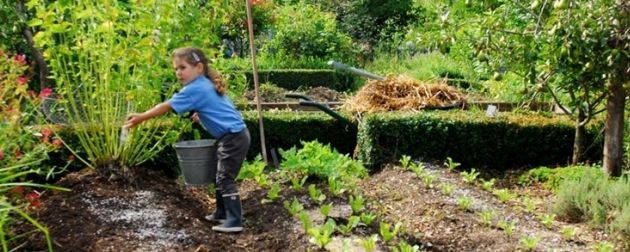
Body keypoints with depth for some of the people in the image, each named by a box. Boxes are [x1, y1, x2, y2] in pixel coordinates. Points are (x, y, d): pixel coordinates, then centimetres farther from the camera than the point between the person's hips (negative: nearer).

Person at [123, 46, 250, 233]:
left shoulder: (194, 89, -15)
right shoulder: (207, 84, 14)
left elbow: (166, 107, -13)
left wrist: (140, 118, -8)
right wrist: (201, 115, 15)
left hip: (233, 138, -10)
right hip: (235, 135, 10)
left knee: (225, 179, -6)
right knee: (220, 177, 18)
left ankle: (234, 222, -5)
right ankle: (222, 213, 28)